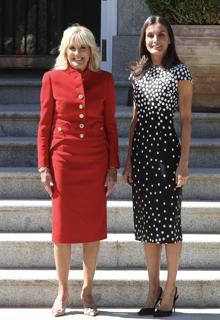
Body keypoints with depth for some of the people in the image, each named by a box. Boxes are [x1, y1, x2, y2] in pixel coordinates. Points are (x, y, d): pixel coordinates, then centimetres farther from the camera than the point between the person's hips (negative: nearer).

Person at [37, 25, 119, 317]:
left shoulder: (104, 80, 2)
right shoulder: (52, 79, -1)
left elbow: (110, 125, 4)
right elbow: (44, 125, 1)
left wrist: (113, 167, 0)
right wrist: (44, 166, -3)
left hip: (96, 161, 1)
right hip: (63, 159, -1)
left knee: (93, 227, 6)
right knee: (63, 226, 4)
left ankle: (87, 291, 19)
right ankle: (62, 292, 17)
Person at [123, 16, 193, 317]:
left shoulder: (180, 72, -3)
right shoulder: (138, 73, 11)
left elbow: (186, 119, -5)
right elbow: (136, 118, 14)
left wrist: (184, 162, -11)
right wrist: (128, 159, 10)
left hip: (166, 147, -5)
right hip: (142, 149, 5)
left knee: (168, 220, 0)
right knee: (147, 220, 9)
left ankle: (170, 289, 11)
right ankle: (153, 288, 18)